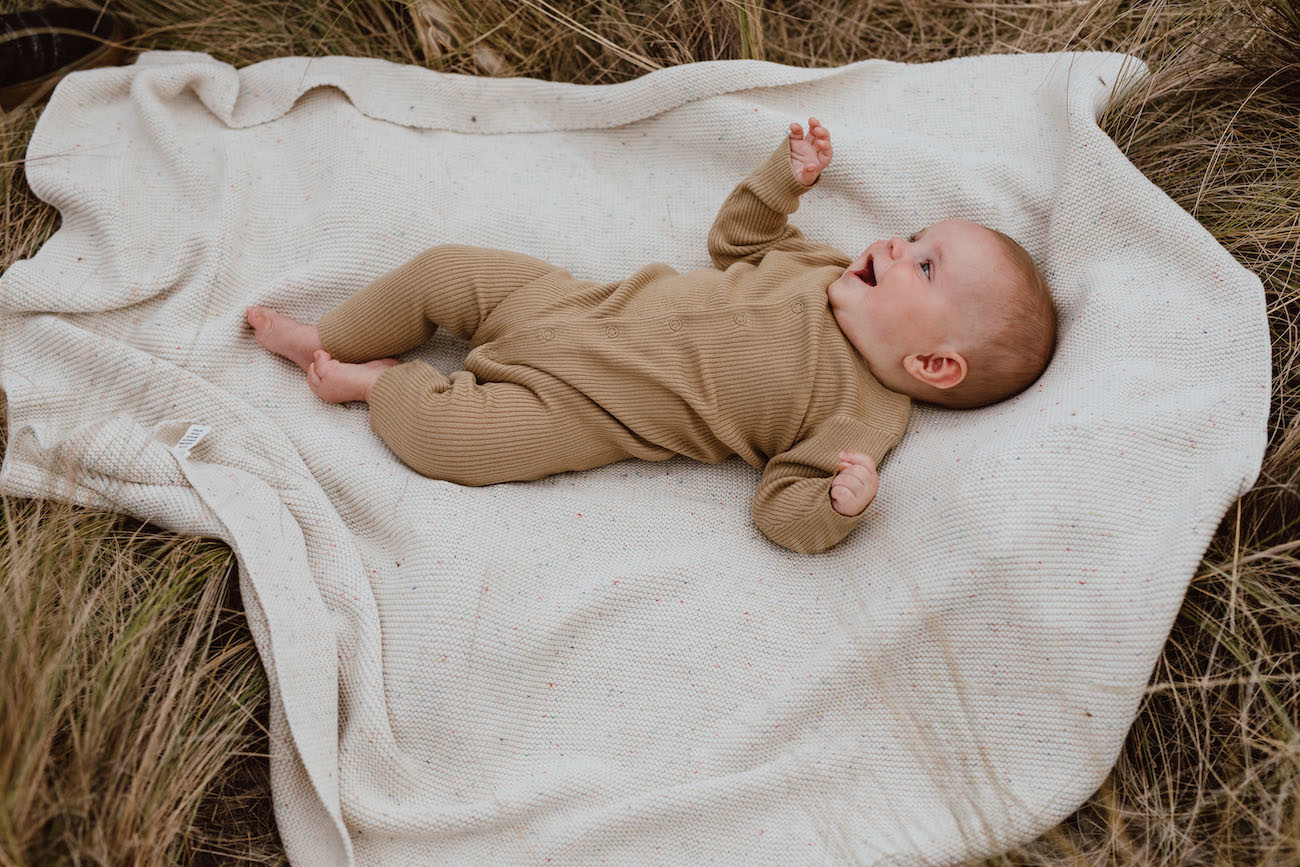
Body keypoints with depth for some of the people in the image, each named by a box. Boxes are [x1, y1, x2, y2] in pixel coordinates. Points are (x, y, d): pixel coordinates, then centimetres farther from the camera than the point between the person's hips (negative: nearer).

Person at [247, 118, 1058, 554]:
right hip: (579, 305, 6)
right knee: (445, 269, 5)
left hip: (576, 406, -6)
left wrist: (841, 503, -40)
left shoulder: (864, 418, -16)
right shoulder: (824, 270, 3)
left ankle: (377, 380, 12)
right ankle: (325, 341, 27)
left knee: (444, 432, -21)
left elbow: (784, 508, -19)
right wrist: (787, 175, 5)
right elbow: (736, 238, 19)